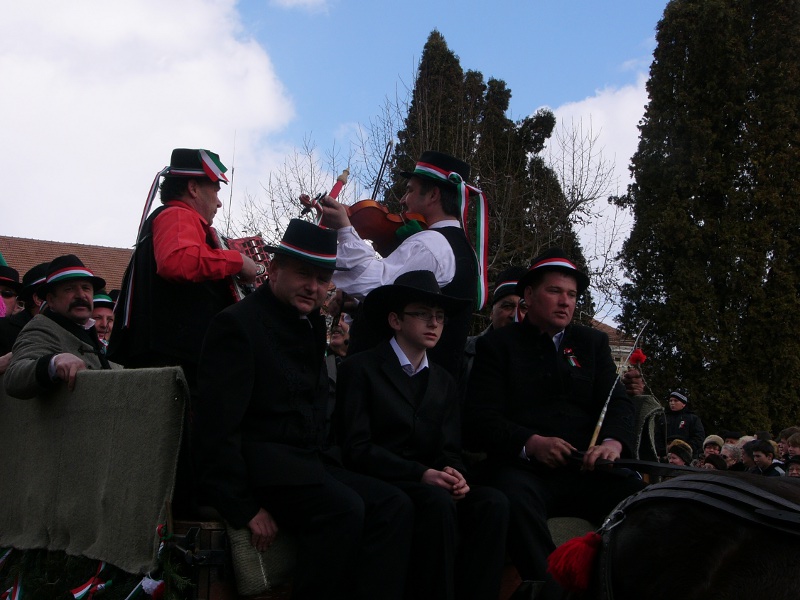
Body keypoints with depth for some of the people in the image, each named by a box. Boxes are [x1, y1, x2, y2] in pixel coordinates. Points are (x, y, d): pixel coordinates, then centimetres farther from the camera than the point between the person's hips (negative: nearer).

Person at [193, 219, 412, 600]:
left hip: (308, 463, 8)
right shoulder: (238, 323, -9)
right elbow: (216, 426, -16)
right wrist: (244, 507, -19)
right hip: (256, 463, -8)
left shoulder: (311, 327, 17)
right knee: (344, 508, -31)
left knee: (394, 506, -13)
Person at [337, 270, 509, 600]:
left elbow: (449, 450, 13)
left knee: (493, 502, -23)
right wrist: (422, 474, -20)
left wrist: (454, 475, -12)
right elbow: (356, 447, -10)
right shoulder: (360, 369, -1)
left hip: (430, 484, 6)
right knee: (438, 502, -34)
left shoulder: (444, 382, 19)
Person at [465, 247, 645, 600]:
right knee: (517, 501, -38)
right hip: (524, 468, -3)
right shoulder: (497, 345, 11)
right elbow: (481, 416, 0)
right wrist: (531, 443, -19)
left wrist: (613, 441, -13)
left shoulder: (593, 343, 22)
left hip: (585, 467, 3)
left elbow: (617, 402, 12)